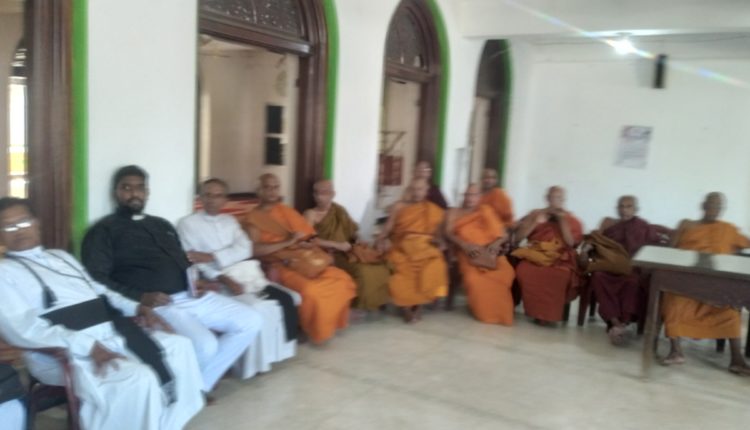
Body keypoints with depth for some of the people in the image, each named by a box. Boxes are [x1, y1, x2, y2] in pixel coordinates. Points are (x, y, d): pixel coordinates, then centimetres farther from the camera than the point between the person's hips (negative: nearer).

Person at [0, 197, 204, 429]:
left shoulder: (60, 256, 24)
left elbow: (98, 291, 25)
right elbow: (21, 328, -13)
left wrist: (137, 307, 5)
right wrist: (88, 346, -25)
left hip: (112, 332, 8)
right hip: (68, 352, -7)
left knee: (179, 346, -4)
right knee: (138, 379, -30)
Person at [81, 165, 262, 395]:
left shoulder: (162, 224, 25)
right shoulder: (104, 231, 3)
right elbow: (96, 279, -8)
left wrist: (196, 282, 7)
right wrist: (140, 297, -18)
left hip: (192, 297, 8)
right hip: (156, 305, -7)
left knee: (251, 321, -3)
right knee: (205, 345, -31)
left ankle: (200, 384, 3)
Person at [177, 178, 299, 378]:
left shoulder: (230, 220, 18)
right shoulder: (188, 223, 2)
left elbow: (244, 249, 2)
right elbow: (192, 261, -9)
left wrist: (211, 256, -14)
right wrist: (224, 279, -22)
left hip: (247, 275, 6)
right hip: (217, 281, -6)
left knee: (286, 299, -13)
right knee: (257, 309, -30)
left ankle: (279, 349, 1)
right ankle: (257, 363, -14)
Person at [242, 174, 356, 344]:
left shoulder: (287, 211, 18)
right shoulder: (253, 218, 1)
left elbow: (310, 236, 16)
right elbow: (254, 249, -15)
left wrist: (308, 244, -8)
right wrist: (287, 242, -16)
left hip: (305, 260, 6)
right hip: (281, 265, -6)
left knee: (342, 279, -12)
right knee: (309, 290, -31)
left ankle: (331, 323, 7)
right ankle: (316, 330, -6)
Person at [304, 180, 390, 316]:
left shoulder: (339, 210, 16)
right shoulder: (311, 214, -2)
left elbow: (351, 231, 23)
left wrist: (356, 240, -1)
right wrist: (337, 245, -18)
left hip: (348, 250, 6)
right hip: (330, 254, -6)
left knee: (380, 264, -16)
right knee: (362, 271, -30)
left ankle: (376, 301, -2)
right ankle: (359, 304, -12)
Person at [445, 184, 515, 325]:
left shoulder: (486, 211, 21)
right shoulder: (454, 213, 19)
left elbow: (503, 234, 14)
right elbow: (449, 233, 4)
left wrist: (496, 243, -9)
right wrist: (464, 244, -14)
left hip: (489, 254, 1)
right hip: (469, 255, -1)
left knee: (506, 274, -31)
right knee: (474, 278, -35)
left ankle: (500, 312, -9)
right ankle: (485, 311, -10)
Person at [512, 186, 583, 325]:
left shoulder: (572, 220, 15)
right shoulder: (535, 214, 16)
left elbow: (571, 243, -3)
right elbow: (518, 237, 5)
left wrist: (562, 220, -6)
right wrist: (537, 221, -4)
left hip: (560, 261, -1)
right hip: (535, 257, 1)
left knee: (558, 276, -38)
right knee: (524, 271, -35)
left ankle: (547, 313, -22)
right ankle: (536, 311, -21)